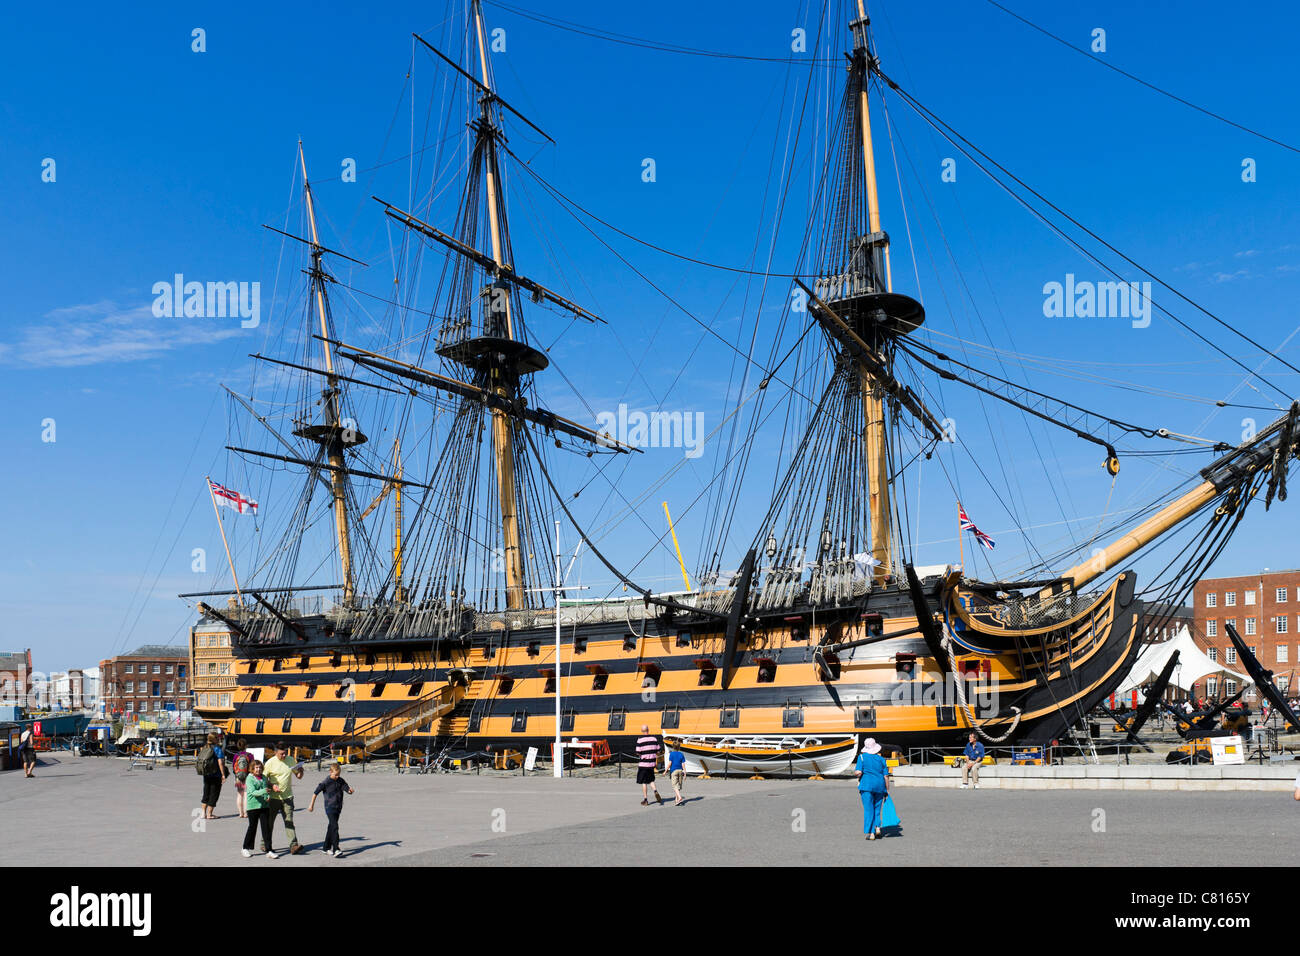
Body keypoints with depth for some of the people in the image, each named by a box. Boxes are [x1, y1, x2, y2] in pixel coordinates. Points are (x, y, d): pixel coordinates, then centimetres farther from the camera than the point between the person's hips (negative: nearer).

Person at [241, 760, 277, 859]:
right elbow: (252, 792, -20)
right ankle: (246, 848, 26)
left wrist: (269, 796, -1)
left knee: (266, 828, 1)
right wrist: (263, 791, -36)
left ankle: (269, 850, 2)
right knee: (252, 827, 6)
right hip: (253, 806, -4)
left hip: (264, 806, 4)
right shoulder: (249, 779, -7)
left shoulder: (264, 777, 10)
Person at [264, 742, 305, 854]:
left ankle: (293, 845, -12)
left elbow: (299, 776, 13)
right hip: (273, 797, -1)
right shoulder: (270, 763, -3)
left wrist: (300, 771, -9)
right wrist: (272, 786, -16)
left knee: (289, 821, -6)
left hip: (287, 797, 1)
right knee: (269, 821, 10)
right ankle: (266, 844, 26)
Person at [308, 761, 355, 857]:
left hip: (338, 808, 6)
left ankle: (327, 848, 26)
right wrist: (311, 805, 4)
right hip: (330, 808, -6)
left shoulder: (341, 781, 4)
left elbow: (347, 789, 0)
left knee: (331, 827, 14)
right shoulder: (326, 782, -11)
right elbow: (316, 793, -3)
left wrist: (350, 790, -24)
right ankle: (336, 850, -22)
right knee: (334, 827, -16)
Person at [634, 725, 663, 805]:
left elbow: (638, 753, -12)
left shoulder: (640, 740, -12)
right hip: (652, 763, 4)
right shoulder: (654, 739, 1)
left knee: (644, 782, 7)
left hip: (643, 763, -4)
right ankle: (655, 791, -5)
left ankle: (645, 800, 10)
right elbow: (657, 752, 5)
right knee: (651, 780, 20)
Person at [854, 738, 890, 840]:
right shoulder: (881, 759, 8)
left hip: (867, 786, -3)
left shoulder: (862, 757, -1)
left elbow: (859, 772, -13)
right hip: (880, 786, 3)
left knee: (868, 809, 1)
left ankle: (871, 833, -2)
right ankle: (877, 827, 2)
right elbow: (886, 776, 6)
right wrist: (887, 790, 12)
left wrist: (854, 773, 10)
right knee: (877, 808, 18)